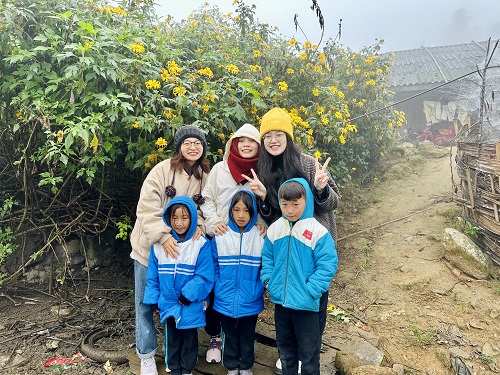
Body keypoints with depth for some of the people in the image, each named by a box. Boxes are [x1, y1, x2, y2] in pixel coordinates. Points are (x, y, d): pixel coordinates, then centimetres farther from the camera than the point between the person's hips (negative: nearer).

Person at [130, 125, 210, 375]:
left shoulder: (205, 177, 1)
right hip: (150, 245, -3)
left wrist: (199, 224, -18)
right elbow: (147, 206, -20)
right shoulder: (163, 169, -14)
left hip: (181, 248, 3)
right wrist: (162, 236, -27)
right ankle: (147, 355, 27)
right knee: (145, 303, 8)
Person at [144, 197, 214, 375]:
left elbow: (204, 276, -18)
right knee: (172, 339, 21)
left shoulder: (201, 244, -18)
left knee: (189, 339, 19)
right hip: (168, 304, 3)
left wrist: (189, 293, -25)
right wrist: (152, 299, -2)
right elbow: (153, 276, 0)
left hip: (191, 306, -3)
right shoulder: (159, 244, -6)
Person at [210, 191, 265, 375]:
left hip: (250, 301, 0)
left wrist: (259, 290, -8)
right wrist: (217, 291, -5)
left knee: (248, 335, 19)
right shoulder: (219, 237, -8)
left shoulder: (261, 237, -10)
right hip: (226, 301, 1)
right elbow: (214, 267, -3)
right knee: (230, 336, 19)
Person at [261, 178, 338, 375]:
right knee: (285, 346, 23)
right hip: (280, 300, 5)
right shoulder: (274, 229, -1)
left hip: (306, 303, -4)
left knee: (308, 351, 12)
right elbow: (267, 257, 11)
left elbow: (327, 265, -16)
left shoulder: (318, 231, -16)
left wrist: (310, 290, -20)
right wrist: (269, 281, -1)